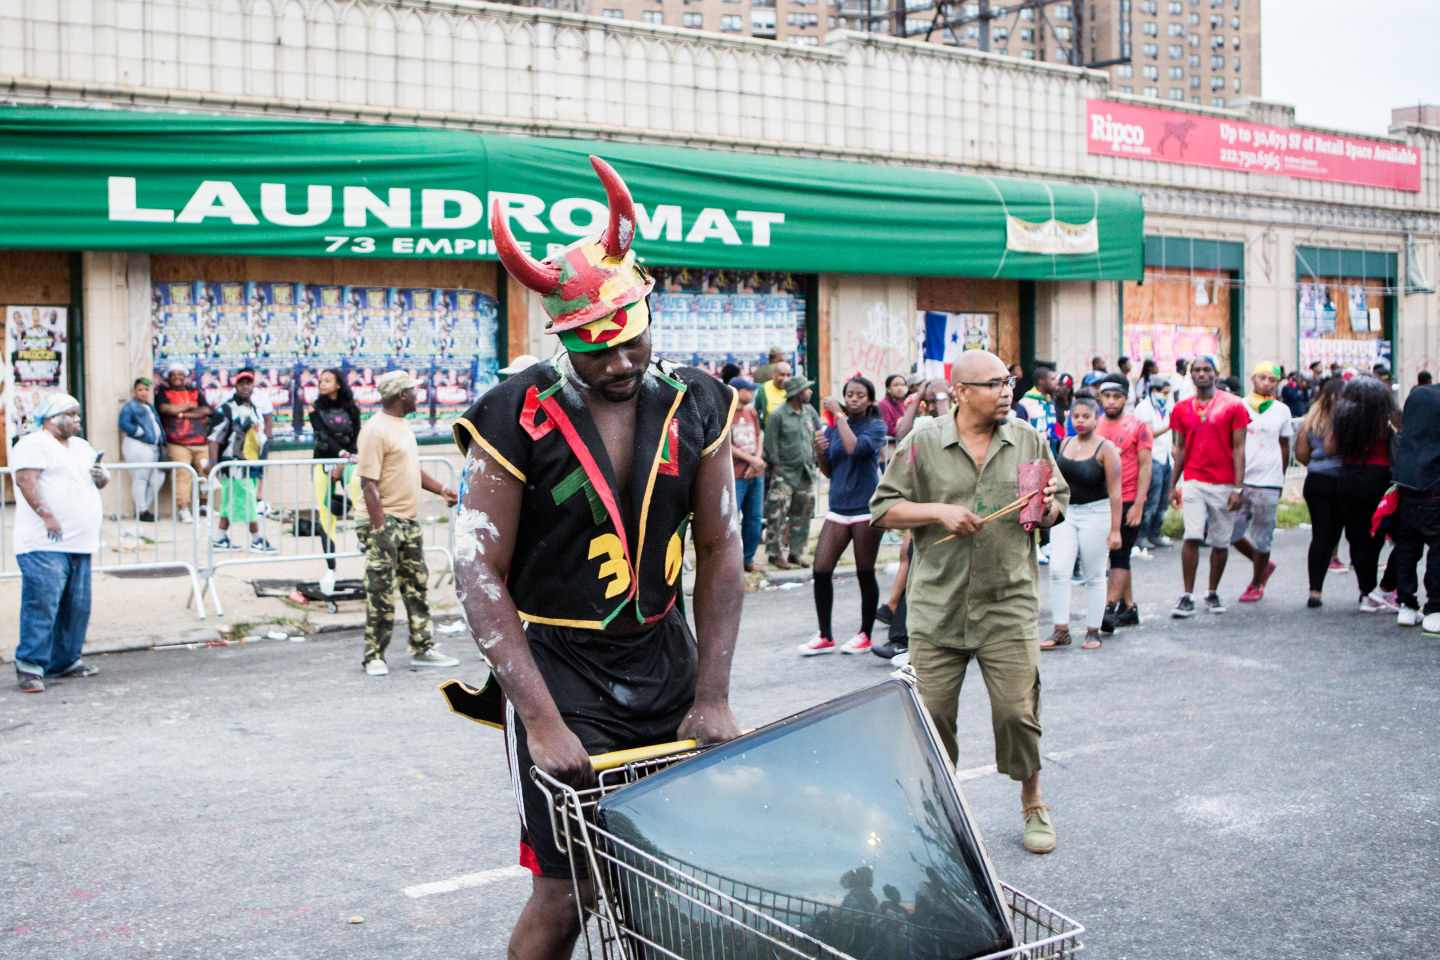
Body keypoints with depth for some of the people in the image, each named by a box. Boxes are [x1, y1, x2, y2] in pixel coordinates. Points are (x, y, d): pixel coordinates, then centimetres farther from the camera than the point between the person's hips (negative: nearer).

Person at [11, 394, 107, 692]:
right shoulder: (33, 444, -4)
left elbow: (100, 480, 27)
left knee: (77, 606, 9)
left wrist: (101, 474, 2)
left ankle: (65, 661, 19)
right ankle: (30, 666, -11)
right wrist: (46, 515, -25)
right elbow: (25, 480, -16)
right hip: (45, 544, -8)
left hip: (80, 544, 8)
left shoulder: (81, 446, 23)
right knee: (42, 602, -13)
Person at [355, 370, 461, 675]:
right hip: (385, 523, -9)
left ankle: (422, 649, 20)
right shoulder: (375, 430, -15)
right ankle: (374, 656, 6)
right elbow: (369, 484, -19)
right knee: (381, 592, -3)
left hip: (409, 522, 9)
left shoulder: (403, 425, 14)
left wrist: (441, 490, 15)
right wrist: (379, 528, -23)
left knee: (417, 587, 12)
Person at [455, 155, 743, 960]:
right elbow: (480, 572, -13)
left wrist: (713, 696, -3)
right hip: (559, 673, -4)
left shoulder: (695, 406, 1)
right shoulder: (519, 419, -11)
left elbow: (721, 549, 4)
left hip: (665, 666, 5)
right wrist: (542, 721, -19)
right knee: (570, 891, -4)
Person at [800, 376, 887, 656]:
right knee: (821, 571, -2)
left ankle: (865, 635, 17)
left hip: (866, 507, -5)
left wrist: (838, 414, -17)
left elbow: (855, 448, -23)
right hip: (838, 507, 5)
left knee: (865, 574, 3)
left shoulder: (876, 426, -3)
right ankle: (825, 637, 8)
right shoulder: (833, 427, 11)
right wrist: (819, 452, -5)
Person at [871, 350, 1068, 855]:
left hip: (1008, 605, 1)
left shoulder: (1029, 442, 8)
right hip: (938, 604, 0)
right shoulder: (923, 444, 1)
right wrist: (940, 511, -12)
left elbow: (1059, 504, 16)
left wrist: (1047, 508, -7)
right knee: (932, 712, 3)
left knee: (1018, 710, -3)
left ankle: (1033, 804, 20)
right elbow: (883, 508, 1)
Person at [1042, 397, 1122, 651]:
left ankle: (1093, 632, 14)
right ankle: (1061, 631, -1)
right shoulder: (1065, 443, 7)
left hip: (1095, 514, -4)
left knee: (1094, 576, 3)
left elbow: (1114, 492, -11)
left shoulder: (1105, 449, -9)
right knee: (1058, 571, -7)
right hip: (1065, 513, 4)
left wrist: (1115, 529, -15)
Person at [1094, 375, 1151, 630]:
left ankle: (1109, 608, -13)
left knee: (1119, 555, -8)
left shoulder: (1137, 426, -2)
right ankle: (1129, 608, 19)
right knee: (1118, 556, 11)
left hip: (1128, 501, -5)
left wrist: (1138, 505, -12)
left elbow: (1145, 466, -5)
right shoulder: (1094, 426, 9)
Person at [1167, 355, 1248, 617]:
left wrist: (1238, 488, -8)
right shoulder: (1182, 408, 9)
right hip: (1192, 482, 1)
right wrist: (1173, 485, 10)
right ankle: (1187, 597, -7)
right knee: (1192, 537, -12)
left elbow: (1239, 449, -2)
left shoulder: (1233, 405, 0)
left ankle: (1213, 593, 22)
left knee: (1221, 542, 5)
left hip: (1224, 484, -1)